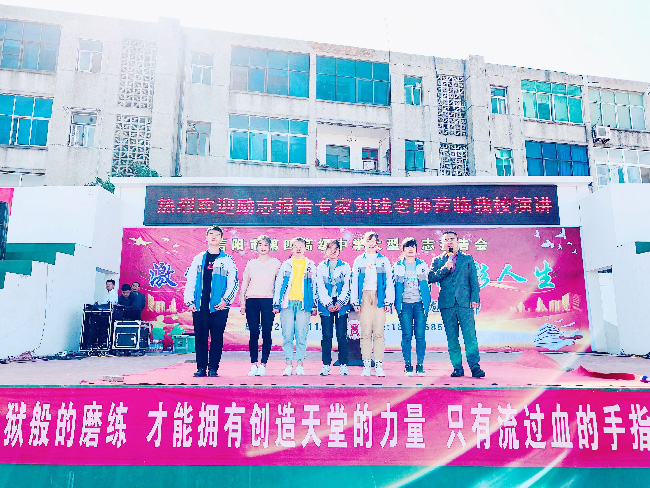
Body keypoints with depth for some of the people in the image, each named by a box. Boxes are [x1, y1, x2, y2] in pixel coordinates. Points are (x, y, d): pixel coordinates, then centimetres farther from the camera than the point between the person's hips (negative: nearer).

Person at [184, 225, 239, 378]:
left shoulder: (227, 260, 6)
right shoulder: (199, 258, 13)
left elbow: (234, 282, 2)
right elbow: (190, 281, 11)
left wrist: (225, 299, -9)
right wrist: (189, 301, 2)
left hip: (219, 305, -2)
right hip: (200, 305, 2)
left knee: (217, 337, 0)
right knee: (200, 337, 4)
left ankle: (213, 368, 8)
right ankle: (201, 367, 12)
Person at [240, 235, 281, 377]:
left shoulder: (275, 263, 9)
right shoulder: (251, 263, 13)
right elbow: (244, 284, 13)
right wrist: (242, 303, 6)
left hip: (268, 301, -1)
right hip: (252, 300, 1)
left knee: (266, 333, -4)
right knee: (254, 333, -1)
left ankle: (263, 365, 1)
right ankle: (253, 364, 4)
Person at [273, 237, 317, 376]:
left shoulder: (311, 265, 13)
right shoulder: (285, 264, 13)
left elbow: (315, 286, 11)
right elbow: (278, 284, 11)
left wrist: (314, 306, 5)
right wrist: (276, 304, 5)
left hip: (304, 304, 0)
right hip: (287, 303, 1)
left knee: (301, 336, -3)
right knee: (287, 336, -1)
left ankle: (300, 365, 5)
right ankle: (288, 365, 5)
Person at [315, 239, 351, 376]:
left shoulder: (345, 266, 10)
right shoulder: (321, 267, 10)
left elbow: (347, 286, 3)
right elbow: (320, 287, 2)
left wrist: (340, 302, -8)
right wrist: (328, 304, -8)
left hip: (341, 304, 0)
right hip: (326, 304, 0)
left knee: (342, 335, -3)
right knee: (326, 335, -1)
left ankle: (343, 365, 4)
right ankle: (326, 365, 5)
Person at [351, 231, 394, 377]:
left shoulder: (384, 260, 12)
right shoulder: (358, 261, 14)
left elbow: (389, 281, 8)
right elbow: (354, 282, 11)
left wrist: (389, 301, -1)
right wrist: (355, 302, 2)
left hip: (379, 298, -1)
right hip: (364, 298, 1)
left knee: (379, 333, -4)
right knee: (365, 333, -2)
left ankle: (379, 365, 0)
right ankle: (366, 365, 2)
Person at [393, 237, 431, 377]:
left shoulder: (422, 265, 12)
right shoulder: (397, 266, 10)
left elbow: (427, 284, 14)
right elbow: (394, 285, 11)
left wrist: (427, 302, 6)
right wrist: (396, 303, 3)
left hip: (419, 303, 1)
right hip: (404, 304, 0)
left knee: (420, 335, -4)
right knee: (406, 336, -3)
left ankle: (420, 366, 2)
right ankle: (407, 366, 3)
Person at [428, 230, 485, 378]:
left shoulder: (467, 259, 12)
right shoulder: (437, 261, 14)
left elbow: (474, 281, 8)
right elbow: (431, 278, 2)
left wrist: (474, 299, -2)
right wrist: (445, 268, -9)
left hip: (465, 303, -1)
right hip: (447, 304, 1)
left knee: (470, 336, -7)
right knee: (452, 338, 3)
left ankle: (475, 366, -2)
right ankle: (457, 367, 11)